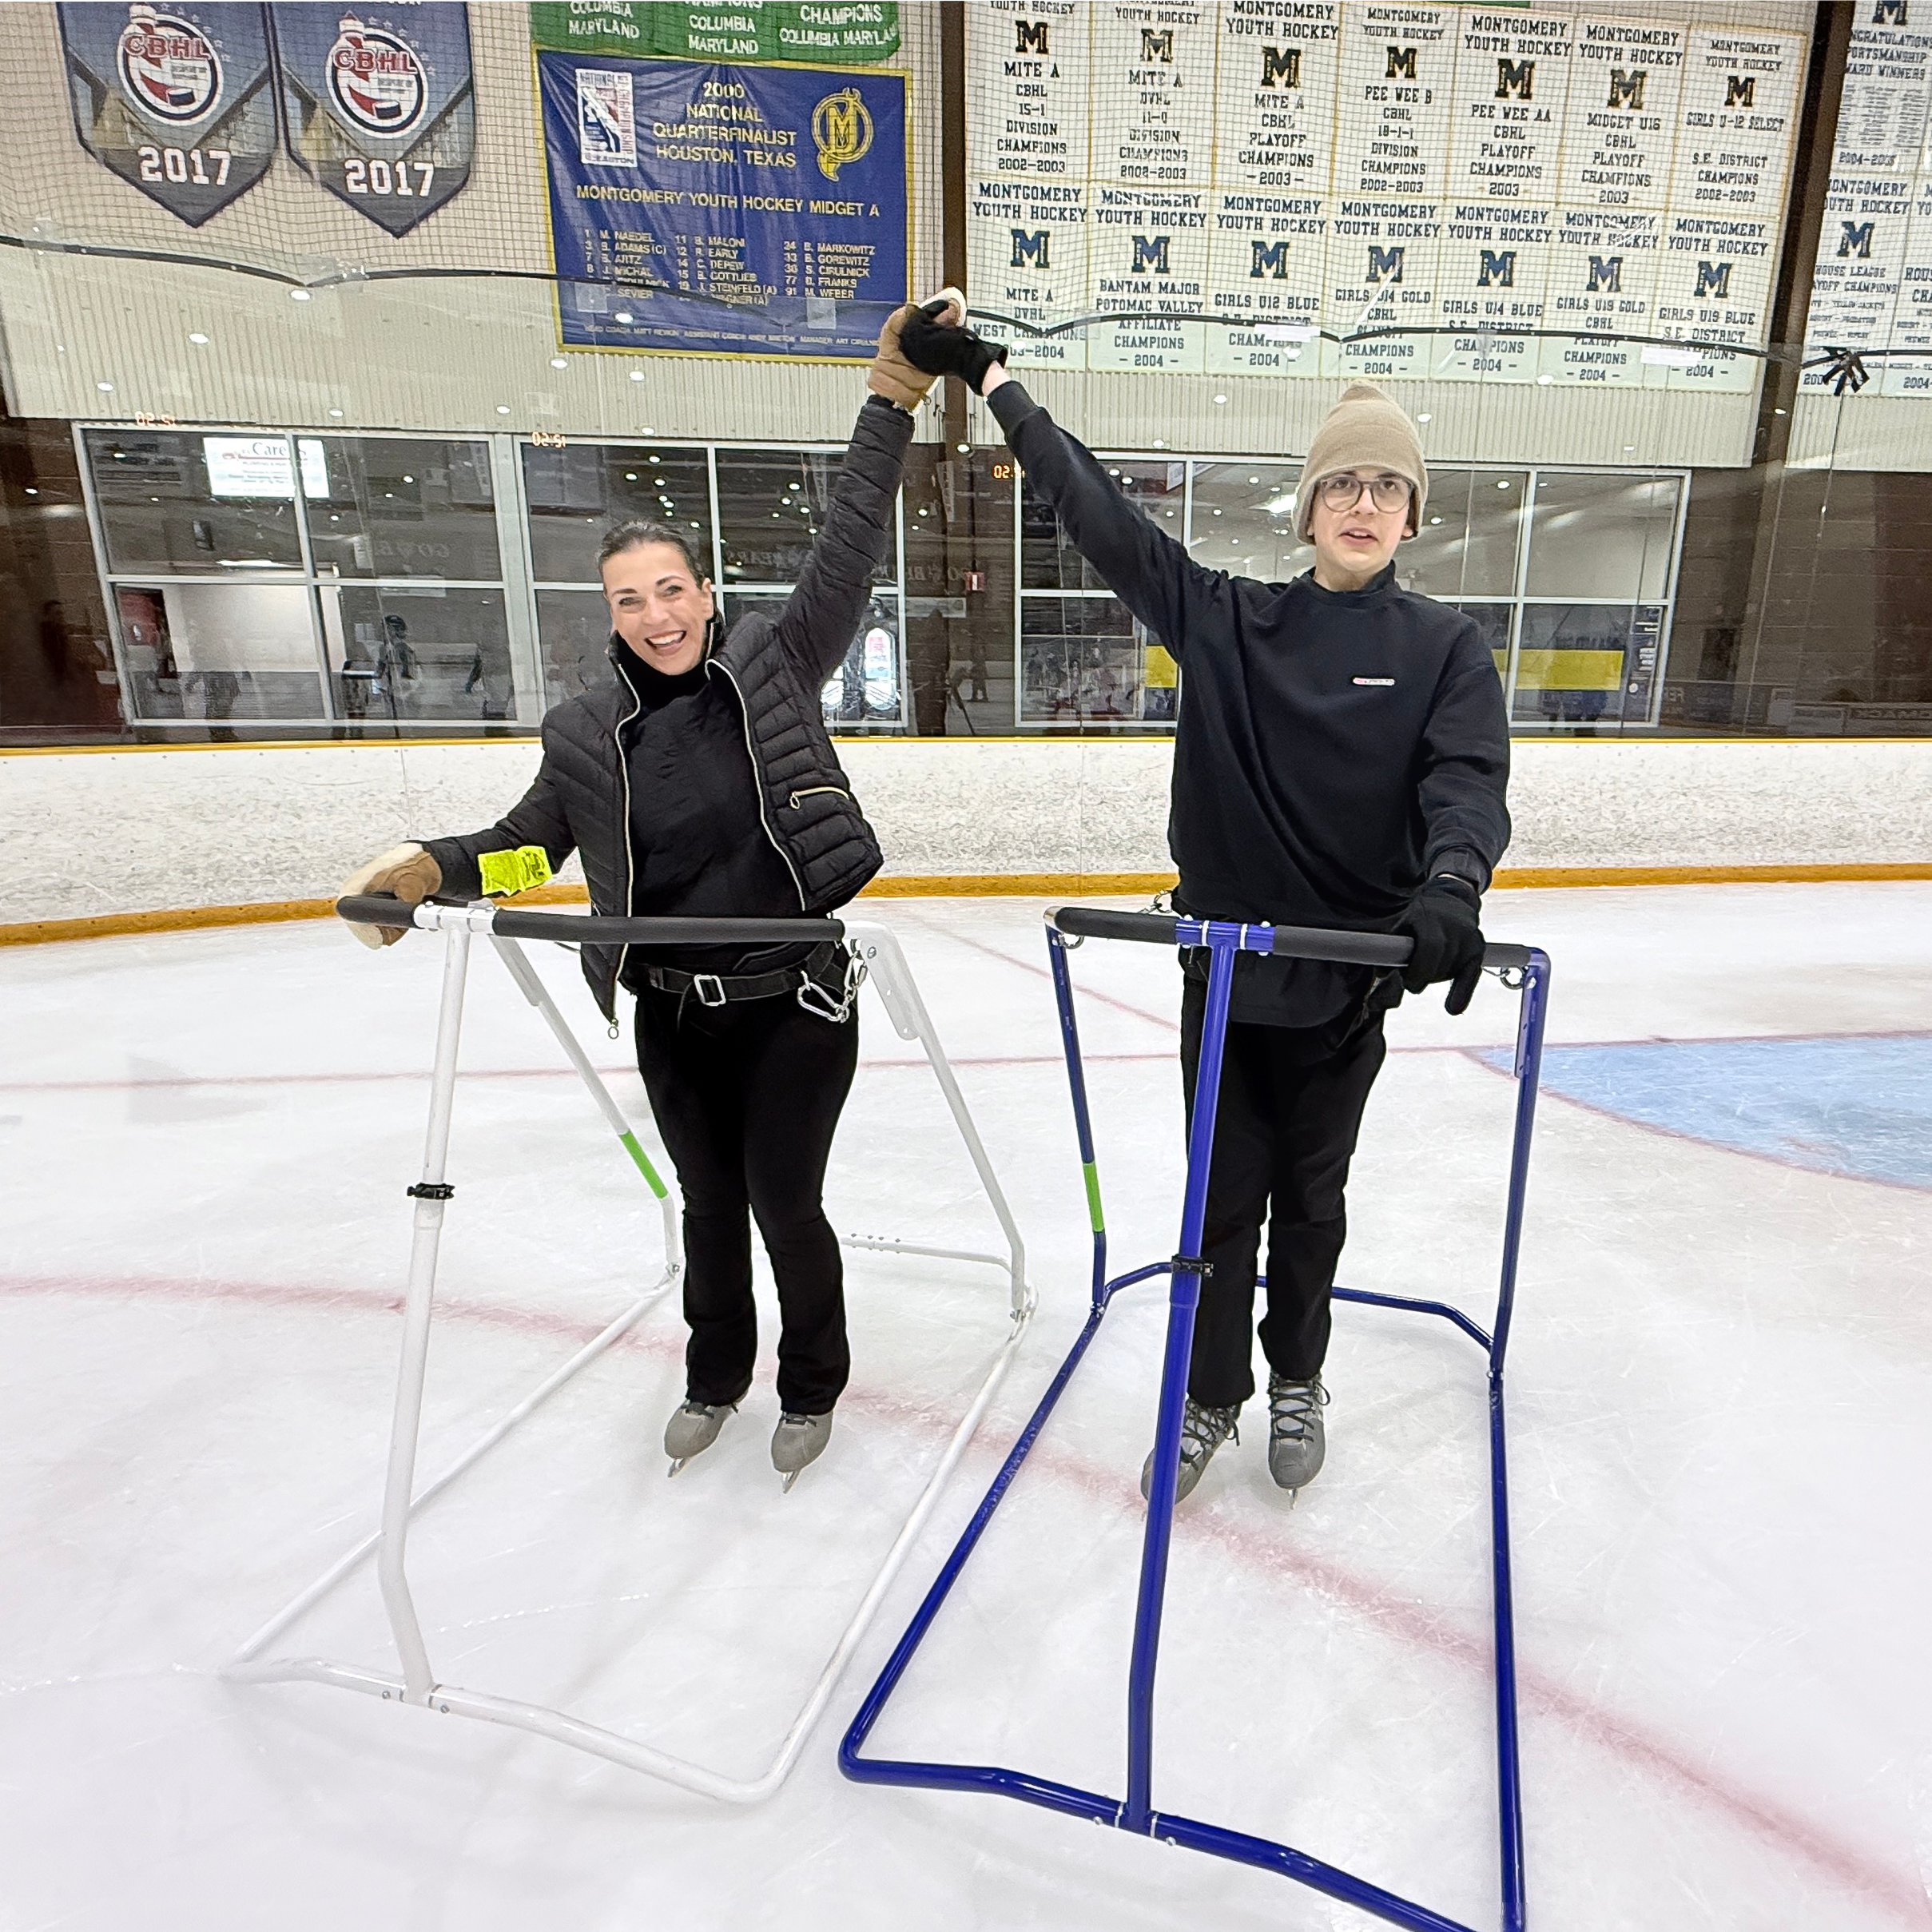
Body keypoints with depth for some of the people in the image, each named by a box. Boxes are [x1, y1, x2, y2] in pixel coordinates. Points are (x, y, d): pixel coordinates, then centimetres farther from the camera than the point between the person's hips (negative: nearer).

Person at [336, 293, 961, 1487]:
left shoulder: (775, 664, -7)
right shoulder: (589, 734, 0)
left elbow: (852, 547, -11)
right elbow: (525, 843, 7)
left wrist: (894, 390, -13)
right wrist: (428, 869, -10)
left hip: (795, 1001, -3)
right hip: (675, 1018, 3)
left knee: (784, 1201, 5)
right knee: (710, 1204, 18)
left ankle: (812, 1386, 34)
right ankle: (716, 1376, 45)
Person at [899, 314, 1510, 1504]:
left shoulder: (1445, 645, -1)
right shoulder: (1227, 620, 1)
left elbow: (1471, 778, -16)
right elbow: (1103, 516, 1)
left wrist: (1452, 884, -37)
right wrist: (995, 381, 2)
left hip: (1350, 979, 0)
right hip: (1224, 966, 1)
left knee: (1312, 1197, 16)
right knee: (1225, 1196, 10)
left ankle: (1296, 1381, 40)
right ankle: (1211, 1395, 32)